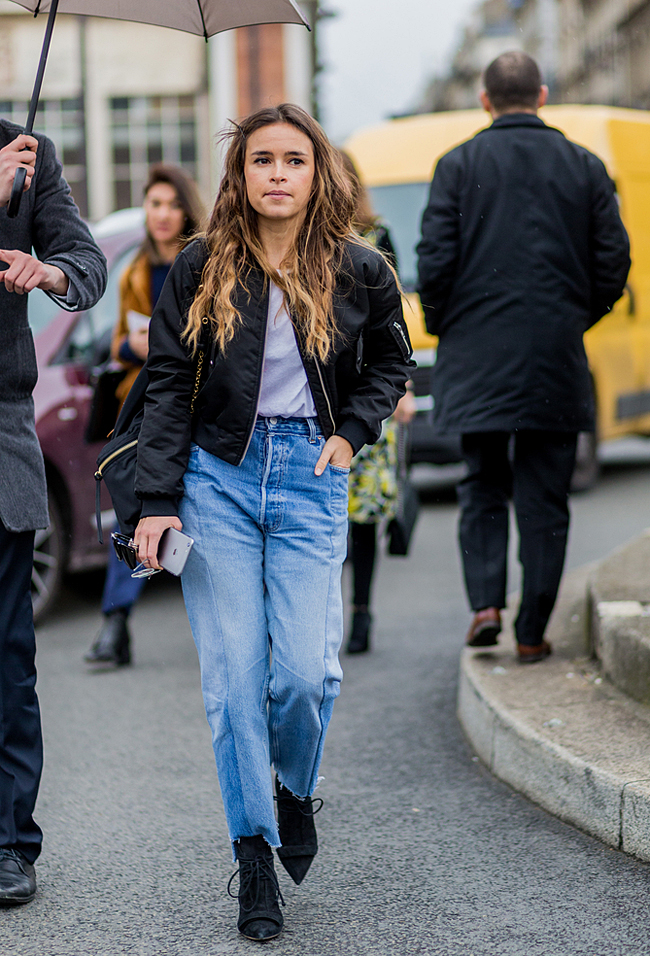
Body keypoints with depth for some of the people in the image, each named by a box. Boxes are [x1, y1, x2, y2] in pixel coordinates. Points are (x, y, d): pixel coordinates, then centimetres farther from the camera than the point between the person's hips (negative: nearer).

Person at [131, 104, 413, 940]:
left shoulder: (358, 271, 2)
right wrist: (157, 501, -4)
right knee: (234, 677, -3)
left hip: (311, 480, 0)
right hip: (219, 477, 0)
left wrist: (353, 432, 3)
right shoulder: (200, 269, 1)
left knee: (305, 673, -10)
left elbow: (389, 361, 19)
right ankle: (254, 857, 9)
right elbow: (166, 386, 3)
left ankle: (295, 788, 24)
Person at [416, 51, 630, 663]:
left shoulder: (458, 166, -1)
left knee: (482, 487, 13)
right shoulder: (585, 169, 4)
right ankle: (532, 634, 6)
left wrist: (440, 325, 11)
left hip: (478, 358, 0)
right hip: (557, 361, 1)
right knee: (543, 497, 5)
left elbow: (435, 261, -5)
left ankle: (486, 603, -4)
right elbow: (613, 262, 3)